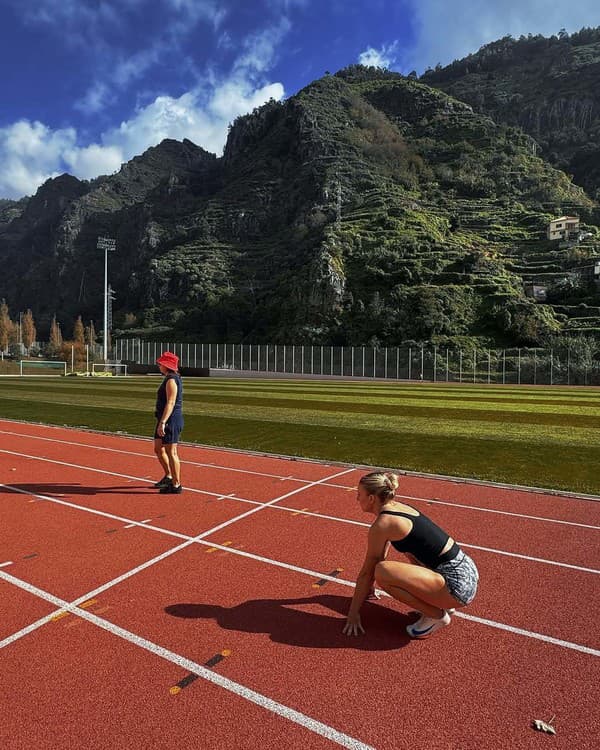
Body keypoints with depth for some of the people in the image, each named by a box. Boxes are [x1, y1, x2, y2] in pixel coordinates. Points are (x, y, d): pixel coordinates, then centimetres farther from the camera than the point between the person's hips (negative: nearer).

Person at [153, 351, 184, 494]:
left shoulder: (171, 380, -17)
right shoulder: (170, 378, 16)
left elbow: (170, 403, -25)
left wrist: (162, 422, -29)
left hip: (171, 420, -11)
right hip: (166, 420, 11)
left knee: (171, 452, -3)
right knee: (158, 449, 19)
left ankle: (176, 485, 5)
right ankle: (168, 477, 33)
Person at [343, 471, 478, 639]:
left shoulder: (382, 524, -14)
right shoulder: (398, 507, 11)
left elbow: (366, 572, -5)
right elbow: (381, 555, 24)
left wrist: (353, 612, 6)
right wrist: (368, 586, 35)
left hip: (458, 585, -9)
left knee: (382, 572, -22)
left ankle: (436, 615, -1)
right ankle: (443, 603, 21)